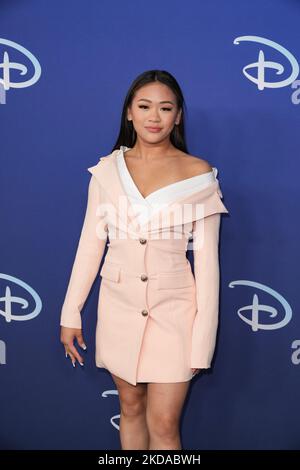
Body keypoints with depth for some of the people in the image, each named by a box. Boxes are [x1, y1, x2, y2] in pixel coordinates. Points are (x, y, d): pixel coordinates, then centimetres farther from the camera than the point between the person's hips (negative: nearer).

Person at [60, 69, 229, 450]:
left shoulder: (199, 174, -7)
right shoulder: (107, 169, 0)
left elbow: (206, 258, -6)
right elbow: (90, 244, 4)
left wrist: (204, 337, -7)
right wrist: (71, 314, 3)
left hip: (174, 308, -2)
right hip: (120, 305, 3)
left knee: (163, 424, 0)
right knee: (130, 406, 17)